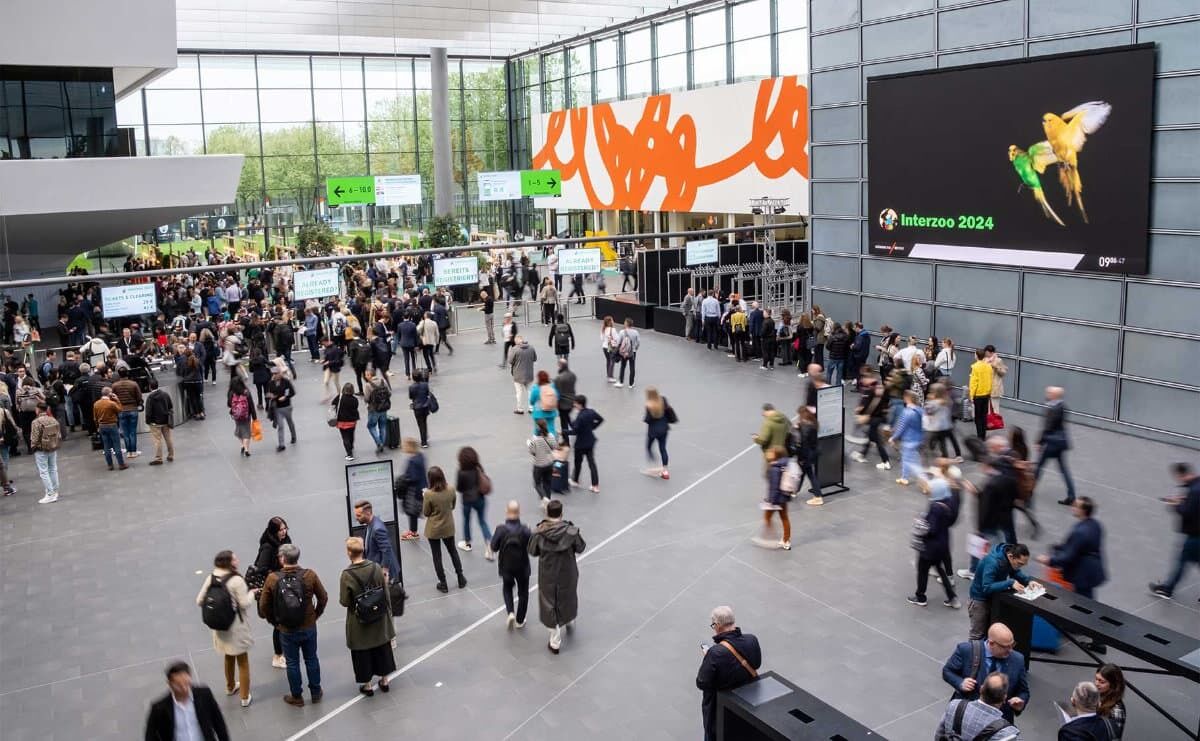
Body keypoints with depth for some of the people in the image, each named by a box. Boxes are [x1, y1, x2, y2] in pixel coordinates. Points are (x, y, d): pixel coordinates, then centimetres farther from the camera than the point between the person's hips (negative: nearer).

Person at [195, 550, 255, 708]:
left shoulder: (210, 578, -6)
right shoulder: (237, 580, -24)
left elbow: (199, 602, -1)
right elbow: (245, 604, -21)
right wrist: (252, 592, -3)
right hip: (236, 626, -6)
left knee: (228, 657, 30)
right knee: (243, 662, 11)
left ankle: (230, 686, 50)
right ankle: (245, 698, 19)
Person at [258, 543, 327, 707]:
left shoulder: (272, 578, -15)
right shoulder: (310, 575, -14)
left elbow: (263, 606, -7)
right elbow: (323, 598, -5)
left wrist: (274, 621, 9)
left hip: (286, 630, -1)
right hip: (309, 627, 1)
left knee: (292, 663, 16)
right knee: (311, 659, 19)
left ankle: (297, 697, 30)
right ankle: (315, 693, 33)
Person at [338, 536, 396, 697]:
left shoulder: (347, 575, -23)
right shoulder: (376, 567, -13)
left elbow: (344, 602, -16)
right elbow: (385, 593, -3)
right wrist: (388, 613, 11)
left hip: (359, 621, -3)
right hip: (379, 617, 3)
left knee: (363, 652, 15)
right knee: (382, 648, 21)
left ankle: (367, 685, 27)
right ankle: (384, 680, 35)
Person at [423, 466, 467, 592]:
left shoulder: (429, 494, -26)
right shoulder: (451, 490, -14)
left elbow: (426, 513, -12)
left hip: (433, 530, -4)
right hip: (448, 528, 4)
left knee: (437, 556, 14)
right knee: (453, 551, 24)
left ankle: (443, 583, 23)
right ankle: (461, 578, 33)